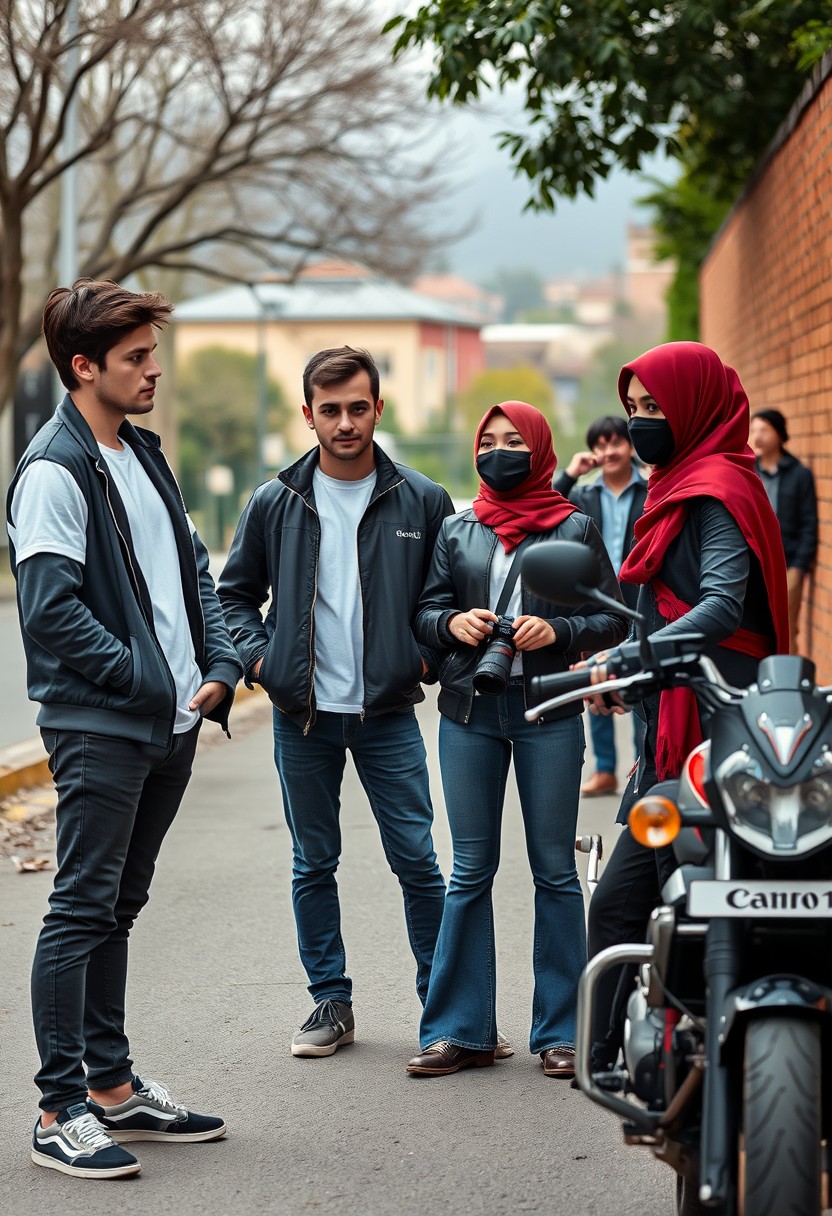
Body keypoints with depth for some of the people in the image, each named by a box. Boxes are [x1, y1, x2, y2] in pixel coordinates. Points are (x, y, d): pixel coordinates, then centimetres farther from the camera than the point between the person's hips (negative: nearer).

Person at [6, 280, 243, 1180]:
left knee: (116, 908, 15)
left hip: (171, 729, 8)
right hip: (99, 728, -8)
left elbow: (192, 570, 20)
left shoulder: (144, 454, 15)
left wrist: (220, 667, 6)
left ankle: (112, 1084, 23)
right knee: (82, 910, -4)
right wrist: (144, 677, -16)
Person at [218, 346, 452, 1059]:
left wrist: (429, 655, -3)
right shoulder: (276, 504, 3)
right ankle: (331, 1000, 18)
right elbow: (235, 592, 13)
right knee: (314, 864, 8)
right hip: (303, 715, 2)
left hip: (389, 714, -1)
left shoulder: (423, 502, 0)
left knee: (418, 861, 0)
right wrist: (257, 656, -1)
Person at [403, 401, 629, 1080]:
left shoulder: (574, 529, 4)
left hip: (548, 711, -2)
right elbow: (424, 612, 12)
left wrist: (558, 631, -14)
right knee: (470, 870, 4)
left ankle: (560, 1031, 10)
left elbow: (614, 620, 3)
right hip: (469, 712, 2)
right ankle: (461, 1030, 10)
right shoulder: (457, 531, 12)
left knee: (555, 868, 3)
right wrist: (452, 623, -9)